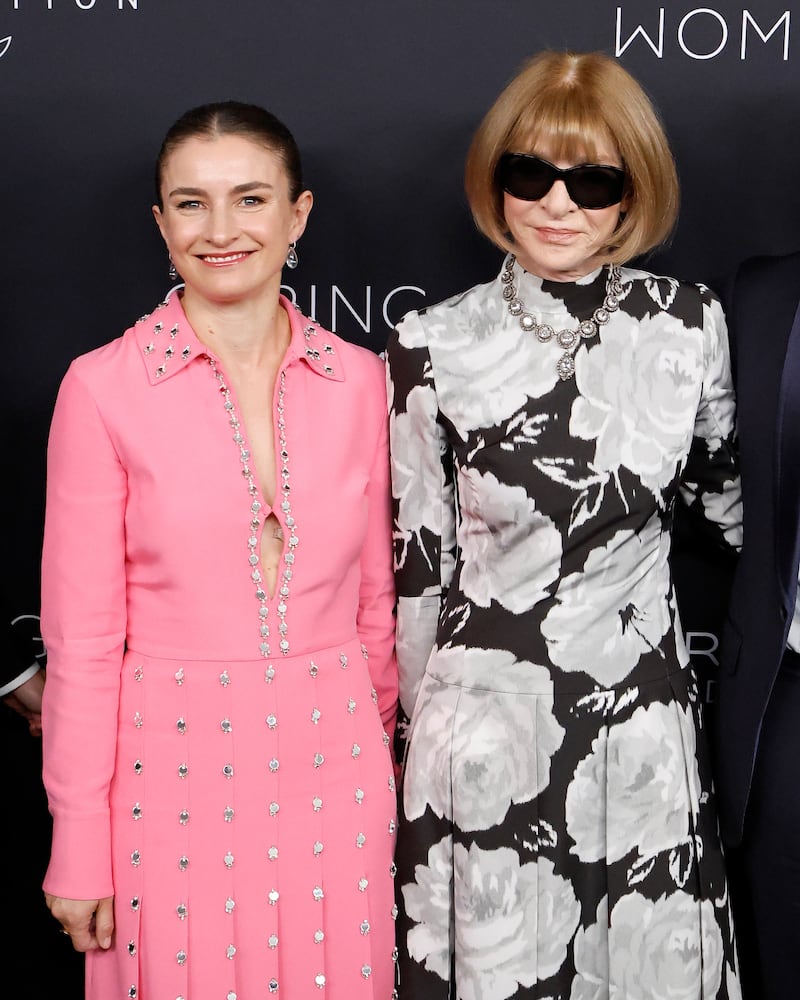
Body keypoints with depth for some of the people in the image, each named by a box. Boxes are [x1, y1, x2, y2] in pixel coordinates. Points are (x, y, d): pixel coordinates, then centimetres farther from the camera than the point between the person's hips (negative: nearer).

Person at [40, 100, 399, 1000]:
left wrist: (375, 749, 12)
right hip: (176, 775, -2)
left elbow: (374, 599, 9)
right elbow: (82, 634, -5)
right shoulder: (104, 387, -7)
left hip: (331, 769, 3)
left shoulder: (358, 380, 1)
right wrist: (80, 846, -4)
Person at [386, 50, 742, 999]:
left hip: (645, 715, 2)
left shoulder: (689, 325, -4)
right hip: (488, 727, -1)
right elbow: (417, 557, -1)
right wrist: (427, 721, 6)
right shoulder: (434, 345, -8)